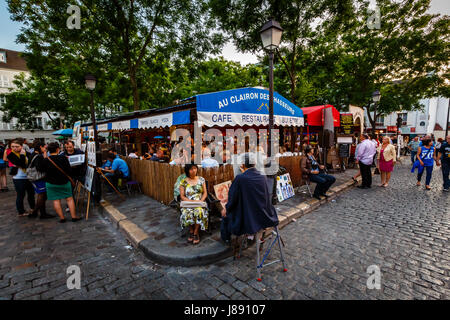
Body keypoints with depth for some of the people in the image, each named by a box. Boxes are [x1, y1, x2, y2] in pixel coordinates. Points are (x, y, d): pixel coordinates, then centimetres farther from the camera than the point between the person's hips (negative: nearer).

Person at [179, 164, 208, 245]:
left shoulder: (201, 179, 7)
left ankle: (195, 233, -15)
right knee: (187, 213, -33)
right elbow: (182, 196, -1)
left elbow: (205, 193, 8)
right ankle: (191, 231, -8)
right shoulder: (183, 182, 2)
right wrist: (192, 201, -16)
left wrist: (201, 200, -12)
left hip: (199, 203, 0)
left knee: (199, 212, -33)